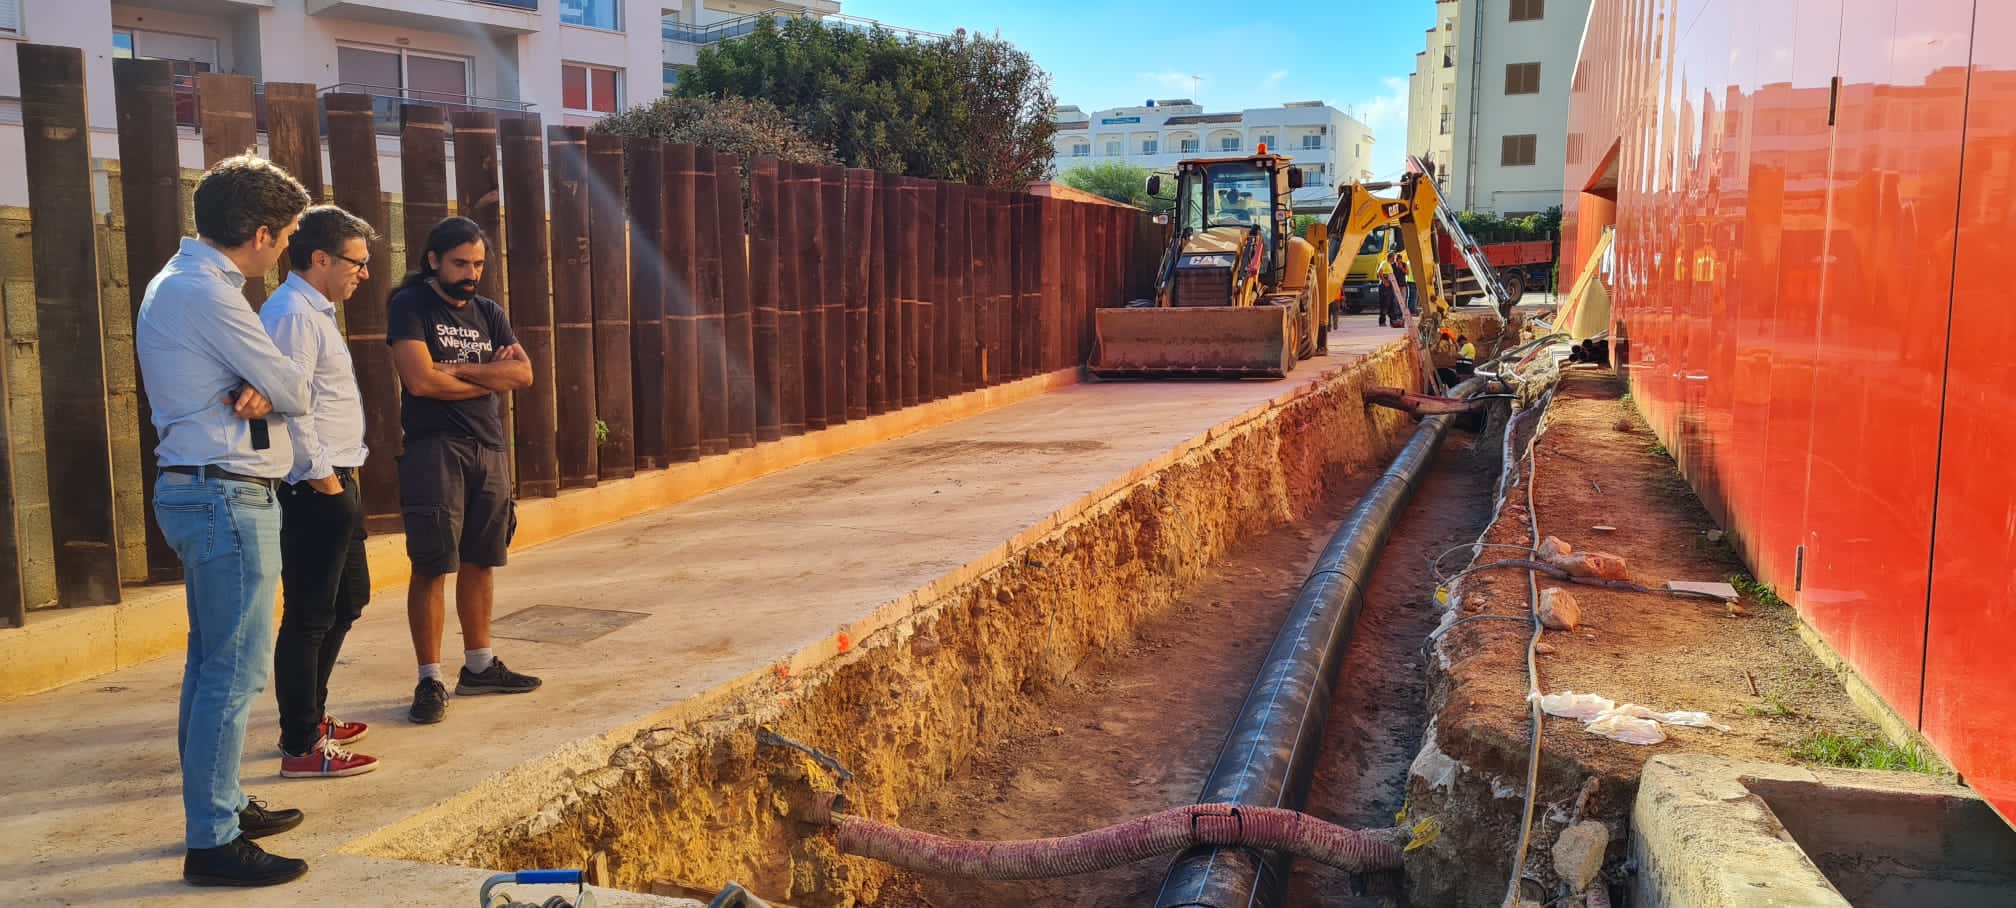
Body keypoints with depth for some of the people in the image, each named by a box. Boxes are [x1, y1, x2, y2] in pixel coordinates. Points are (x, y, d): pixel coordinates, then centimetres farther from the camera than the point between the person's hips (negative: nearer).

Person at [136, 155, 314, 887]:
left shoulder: (176, 282, 15)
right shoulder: (208, 295, -18)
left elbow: (260, 379, 12)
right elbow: (295, 393, -14)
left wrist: (253, 392, -9)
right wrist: (271, 392, 7)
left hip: (196, 491, 11)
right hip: (228, 497, -11)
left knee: (211, 667, 18)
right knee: (236, 673, -7)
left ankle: (217, 805, 29)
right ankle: (213, 841, -2)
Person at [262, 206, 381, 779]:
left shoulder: (316, 312, 18)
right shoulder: (293, 314, -16)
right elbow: (289, 405, -23)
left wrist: (340, 476, 8)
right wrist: (322, 477, -19)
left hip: (335, 481, 11)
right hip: (315, 488, -11)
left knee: (349, 599, 20)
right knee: (310, 614, -5)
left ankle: (310, 715, 33)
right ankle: (301, 748, 3)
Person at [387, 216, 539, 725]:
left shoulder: (488, 314, 14)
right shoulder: (410, 306, -4)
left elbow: (523, 374, 1)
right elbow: (420, 380, -17)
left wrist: (460, 369, -11)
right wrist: (490, 377, -5)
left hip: (489, 449, 6)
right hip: (435, 450, -6)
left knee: (480, 562, 11)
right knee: (432, 566, -5)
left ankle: (478, 665, 22)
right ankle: (430, 679, 2)